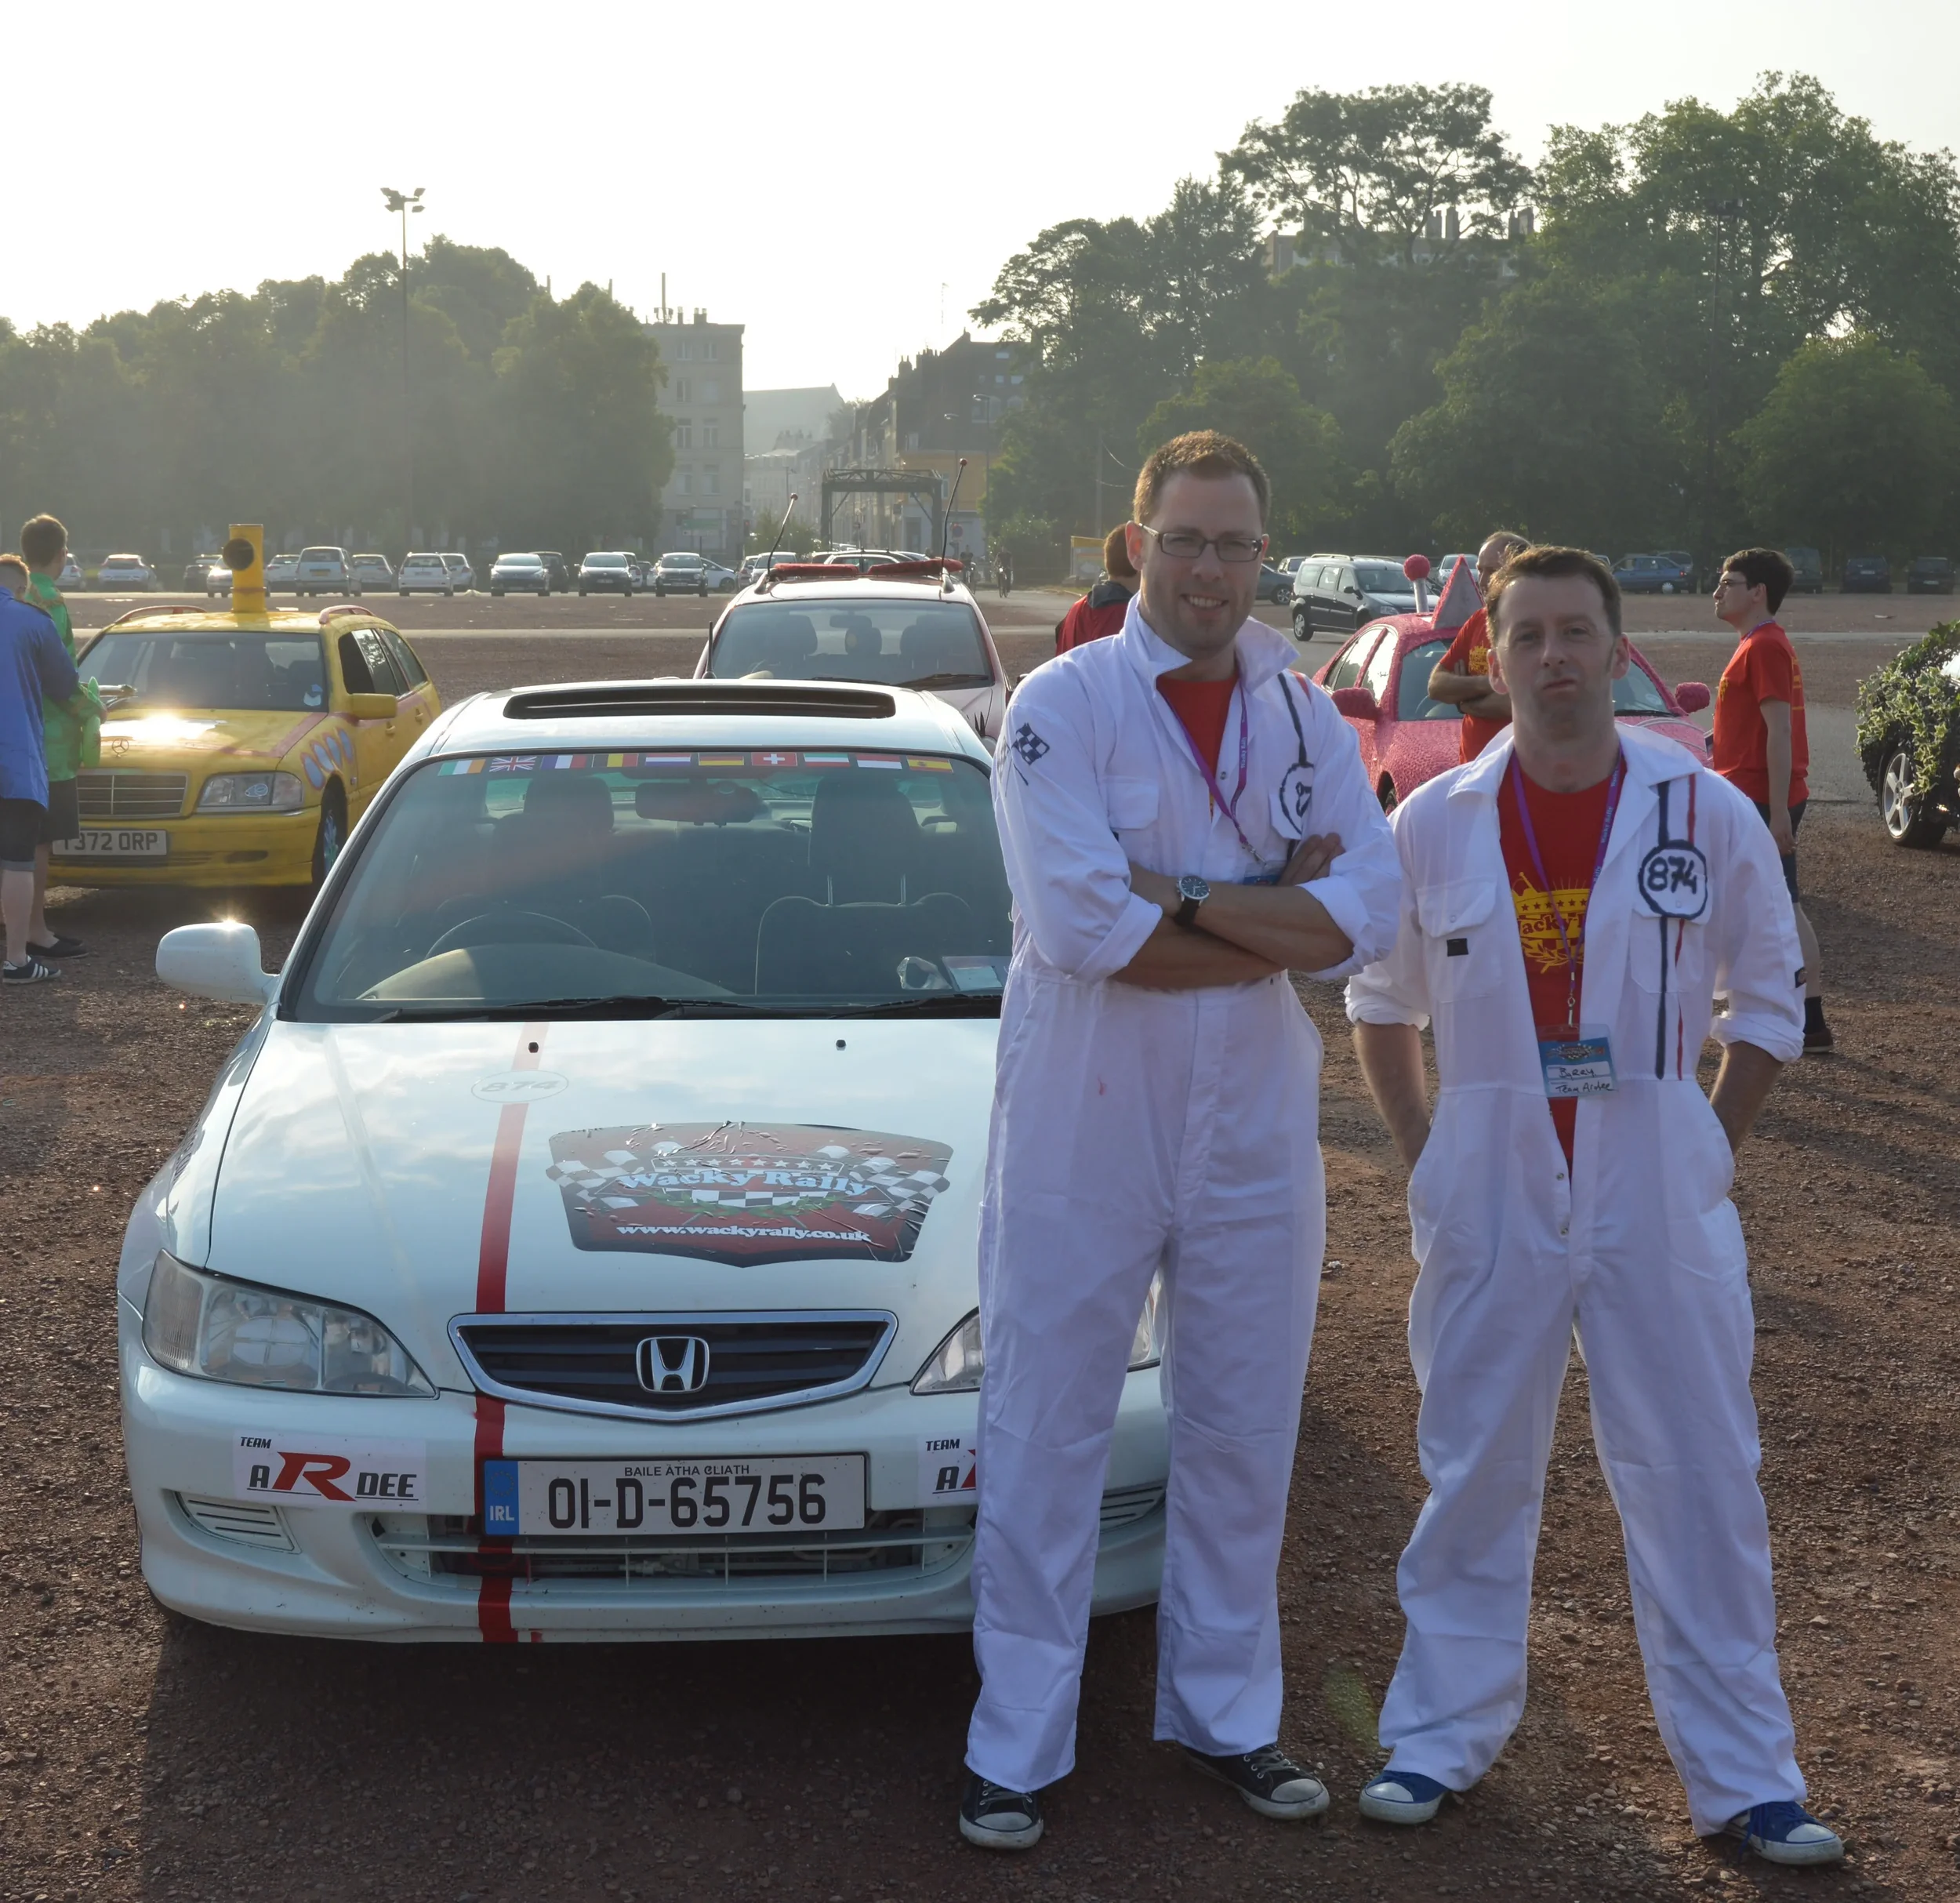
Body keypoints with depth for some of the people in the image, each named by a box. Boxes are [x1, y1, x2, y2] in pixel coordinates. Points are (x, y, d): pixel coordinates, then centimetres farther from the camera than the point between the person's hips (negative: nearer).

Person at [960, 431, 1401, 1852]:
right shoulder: (1065, 704, -8)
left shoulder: (1307, 719, 5)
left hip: (1253, 1130, 4)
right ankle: (1020, 1746, 14)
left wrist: (1181, 900, -17)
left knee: (1242, 1435, 14)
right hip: (1082, 1125, -4)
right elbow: (1080, 925, -20)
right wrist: (1277, 921, -15)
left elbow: (1369, 917, -7)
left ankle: (1228, 1714, 30)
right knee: (1045, 1439, 3)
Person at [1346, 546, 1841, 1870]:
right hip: (1490, 1205, 1)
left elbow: (1769, 1005, 7)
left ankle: (1745, 1775, 15)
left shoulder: (1708, 816, -3)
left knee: (1700, 1485, 4)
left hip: (1660, 1210, -1)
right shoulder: (1435, 825, 0)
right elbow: (1381, 1004, 13)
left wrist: (1709, 1154, 1)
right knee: (1475, 1478, 10)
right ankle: (1442, 1736, 25)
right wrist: (1425, 1157, 6)